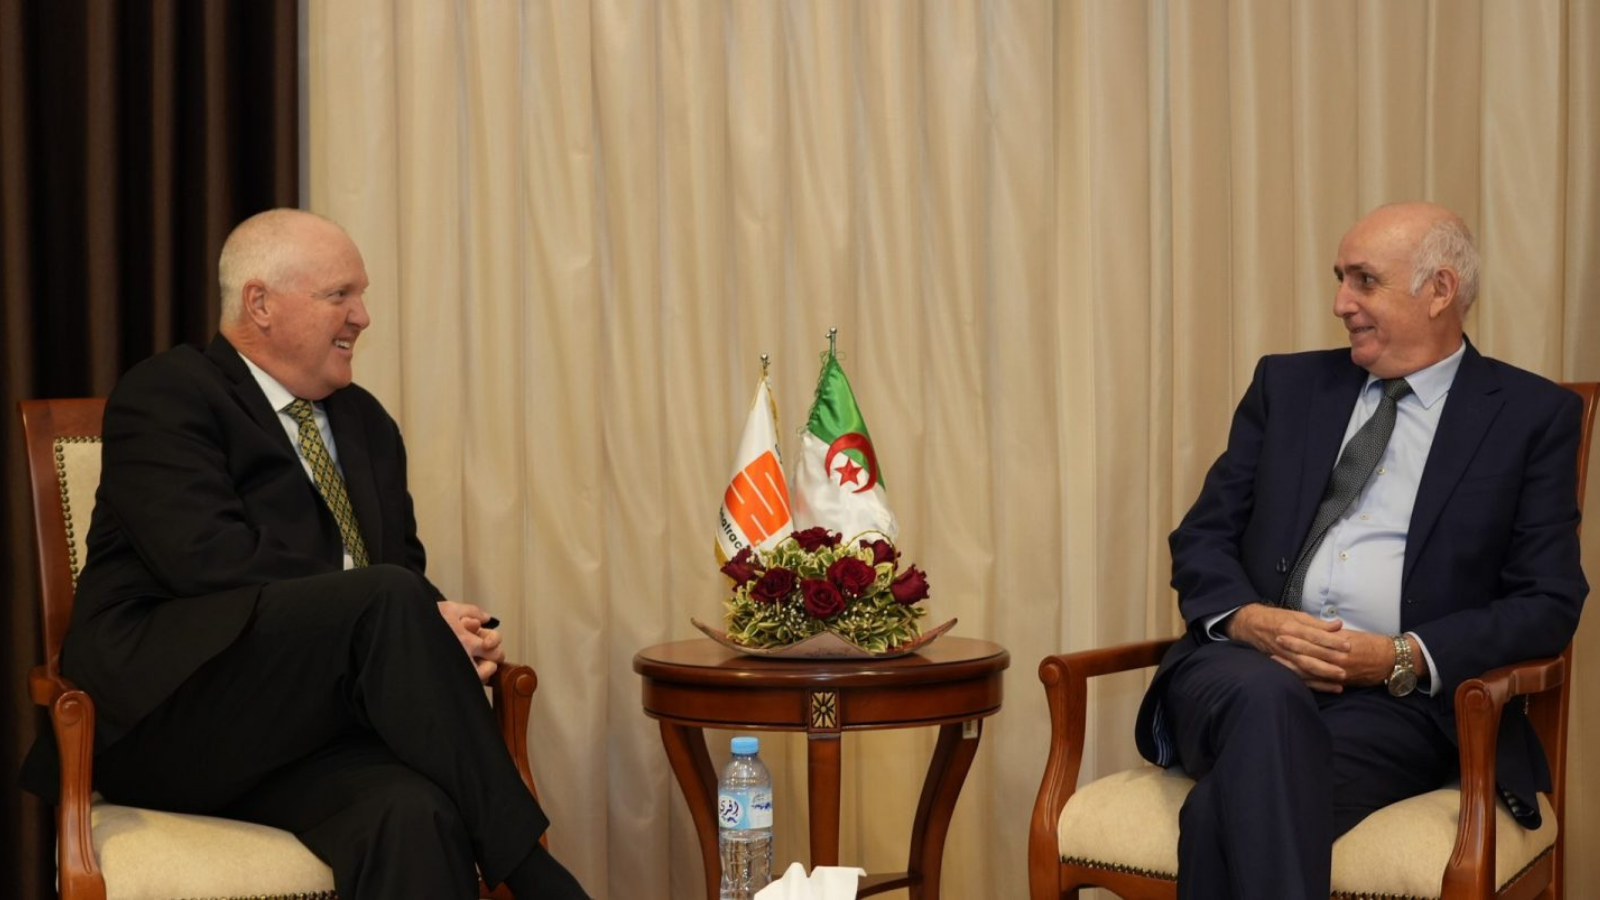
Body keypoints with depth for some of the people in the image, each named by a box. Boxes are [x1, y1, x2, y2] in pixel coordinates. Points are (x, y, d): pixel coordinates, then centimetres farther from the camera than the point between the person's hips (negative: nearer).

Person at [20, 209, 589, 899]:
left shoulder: (365, 422, 22)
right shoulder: (165, 394, -1)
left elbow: (406, 565, 22)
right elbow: (211, 559, -16)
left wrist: (437, 628, -5)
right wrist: (415, 616, -18)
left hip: (304, 726, 5)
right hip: (165, 710, -5)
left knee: (417, 816, -32)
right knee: (389, 599, -31)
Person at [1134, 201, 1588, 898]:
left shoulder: (1533, 416, 8)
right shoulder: (1287, 385, 17)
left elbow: (1549, 602, 2)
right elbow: (1202, 536, 13)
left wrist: (1405, 658, -14)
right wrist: (1245, 616, -10)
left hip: (1399, 698, -3)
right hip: (1251, 667, 3)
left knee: (1234, 806, -34)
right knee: (1270, 700, -37)